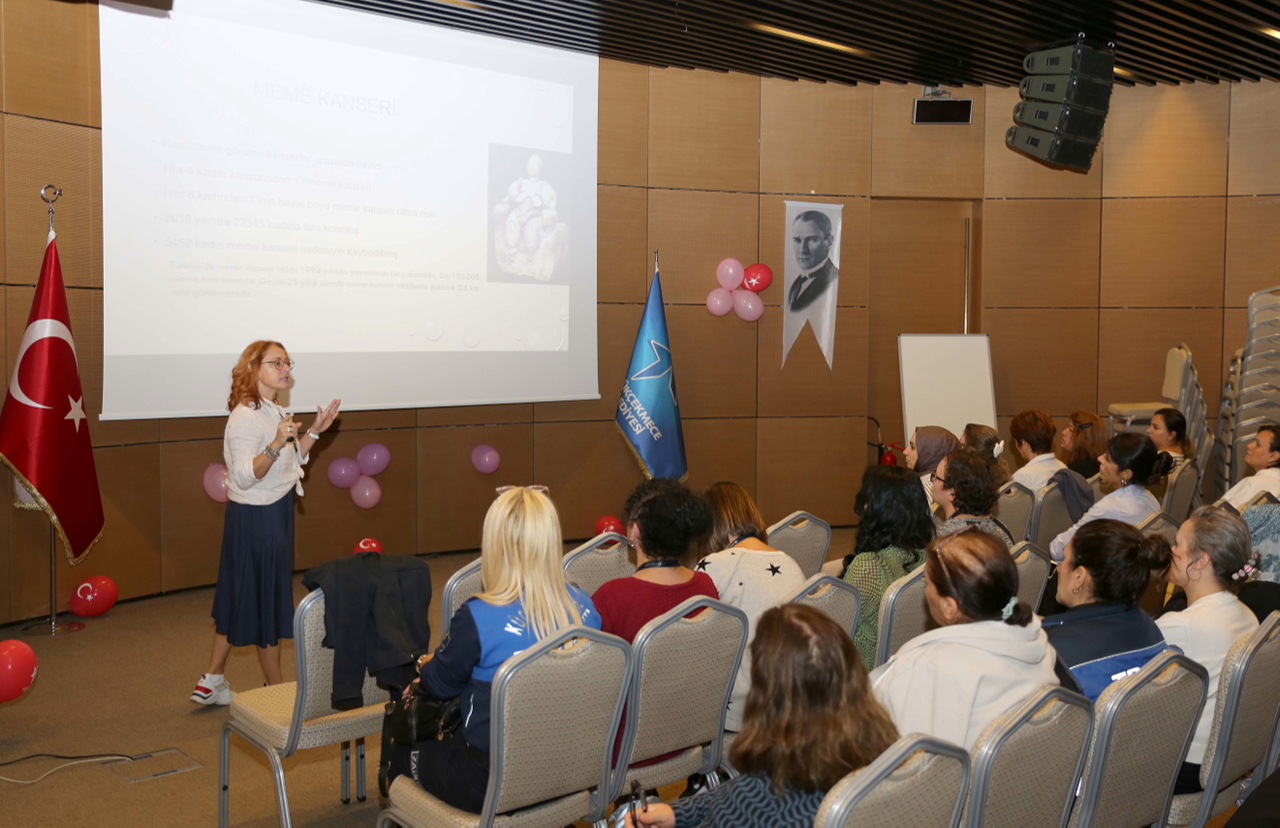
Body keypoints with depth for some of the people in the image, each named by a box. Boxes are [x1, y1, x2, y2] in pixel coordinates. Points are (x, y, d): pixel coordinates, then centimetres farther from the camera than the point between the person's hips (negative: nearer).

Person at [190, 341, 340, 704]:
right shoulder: (245, 417, -19)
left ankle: (212, 682, 26)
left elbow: (290, 460, 17)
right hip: (256, 518, -10)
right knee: (267, 599, 2)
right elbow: (244, 476, -26)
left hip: (274, 514, 10)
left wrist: (314, 432, 9)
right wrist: (275, 446, -39)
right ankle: (277, 689, 17)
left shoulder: (273, 412, 11)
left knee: (239, 597, 15)